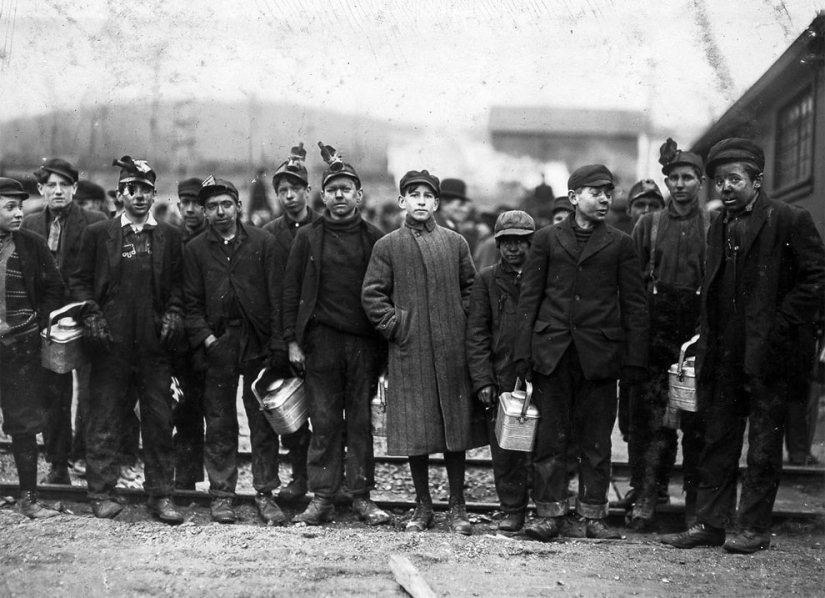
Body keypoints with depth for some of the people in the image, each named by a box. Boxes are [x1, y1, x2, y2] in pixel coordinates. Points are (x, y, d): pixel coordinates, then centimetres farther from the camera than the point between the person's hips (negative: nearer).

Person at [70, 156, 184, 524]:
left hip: (154, 342, 1)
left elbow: (177, 283, 14)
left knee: (159, 420, 3)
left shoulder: (169, 236, 11)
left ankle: (161, 494, 10)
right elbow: (79, 281, 8)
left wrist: (173, 313, -2)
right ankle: (102, 493, 11)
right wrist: (91, 317, -5)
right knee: (104, 420, 2)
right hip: (110, 342, -1)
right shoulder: (97, 234, 8)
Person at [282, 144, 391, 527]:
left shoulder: (374, 239, 7)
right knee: (324, 423, 1)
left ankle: (362, 496, 11)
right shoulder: (308, 238, 7)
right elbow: (291, 291, 7)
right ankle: (321, 498, 6)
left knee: (361, 421, 4)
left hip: (364, 342, 0)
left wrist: (383, 342, 1)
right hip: (320, 341, 0)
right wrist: (292, 341, 0)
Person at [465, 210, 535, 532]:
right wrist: (482, 379, -4)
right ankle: (512, 509, 13)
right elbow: (476, 333, 5)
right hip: (501, 380, 1)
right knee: (504, 449, 2)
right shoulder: (486, 280, 9)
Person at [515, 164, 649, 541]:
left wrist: (635, 359, -1)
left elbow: (634, 304, 6)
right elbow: (529, 297, 7)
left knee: (596, 440, 4)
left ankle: (593, 515, 13)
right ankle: (550, 513, 9)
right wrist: (524, 352, -1)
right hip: (551, 352, 0)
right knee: (550, 436, 1)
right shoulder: (546, 239, 9)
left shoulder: (620, 244, 8)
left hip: (599, 354, 0)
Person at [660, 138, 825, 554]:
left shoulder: (789, 221, -6)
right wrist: (706, 337, 9)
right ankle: (709, 523, 15)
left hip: (768, 352, -6)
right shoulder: (719, 226, 14)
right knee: (718, 440, 9)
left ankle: (755, 529, 10)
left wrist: (781, 328, -13)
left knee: (764, 444, 3)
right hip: (723, 355, 6)